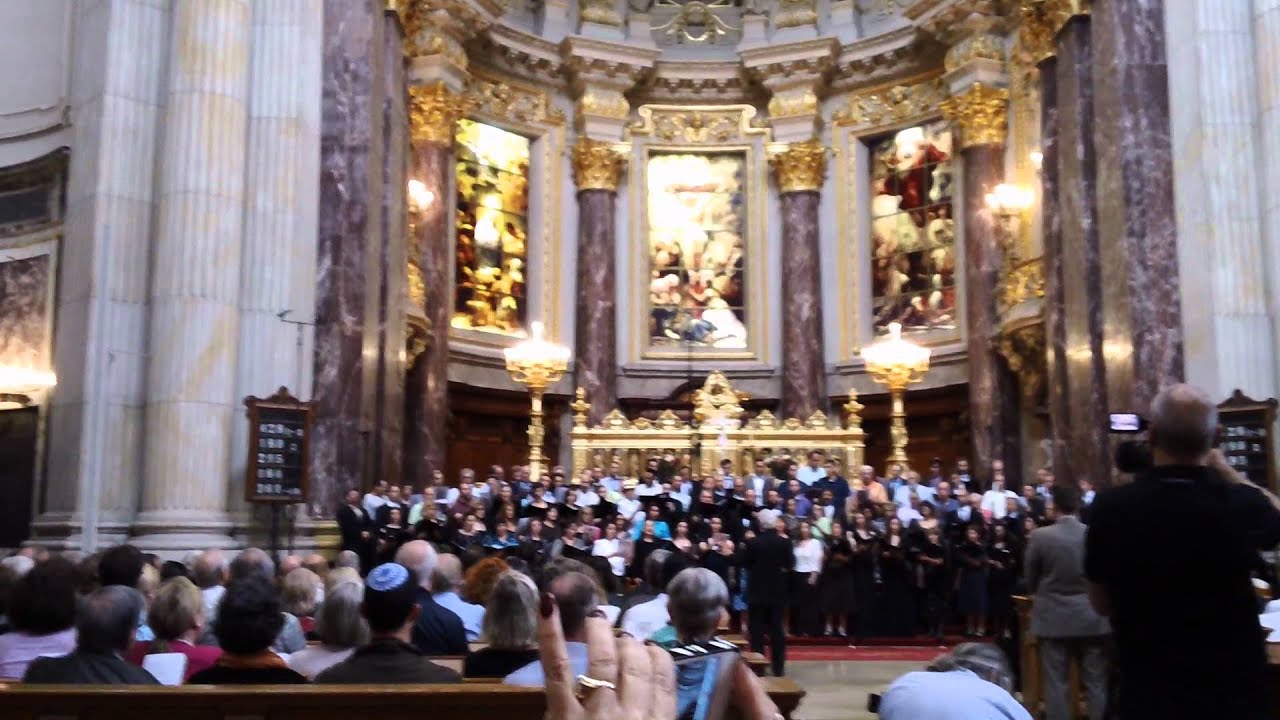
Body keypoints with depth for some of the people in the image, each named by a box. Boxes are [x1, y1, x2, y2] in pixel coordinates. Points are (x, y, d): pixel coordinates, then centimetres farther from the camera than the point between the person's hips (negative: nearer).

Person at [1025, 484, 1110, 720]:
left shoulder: (1040, 536, -10)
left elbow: (1030, 581, 1)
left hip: (1053, 619, -2)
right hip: (1092, 618, 2)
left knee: (1056, 684, 4)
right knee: (1096, 683, 10)